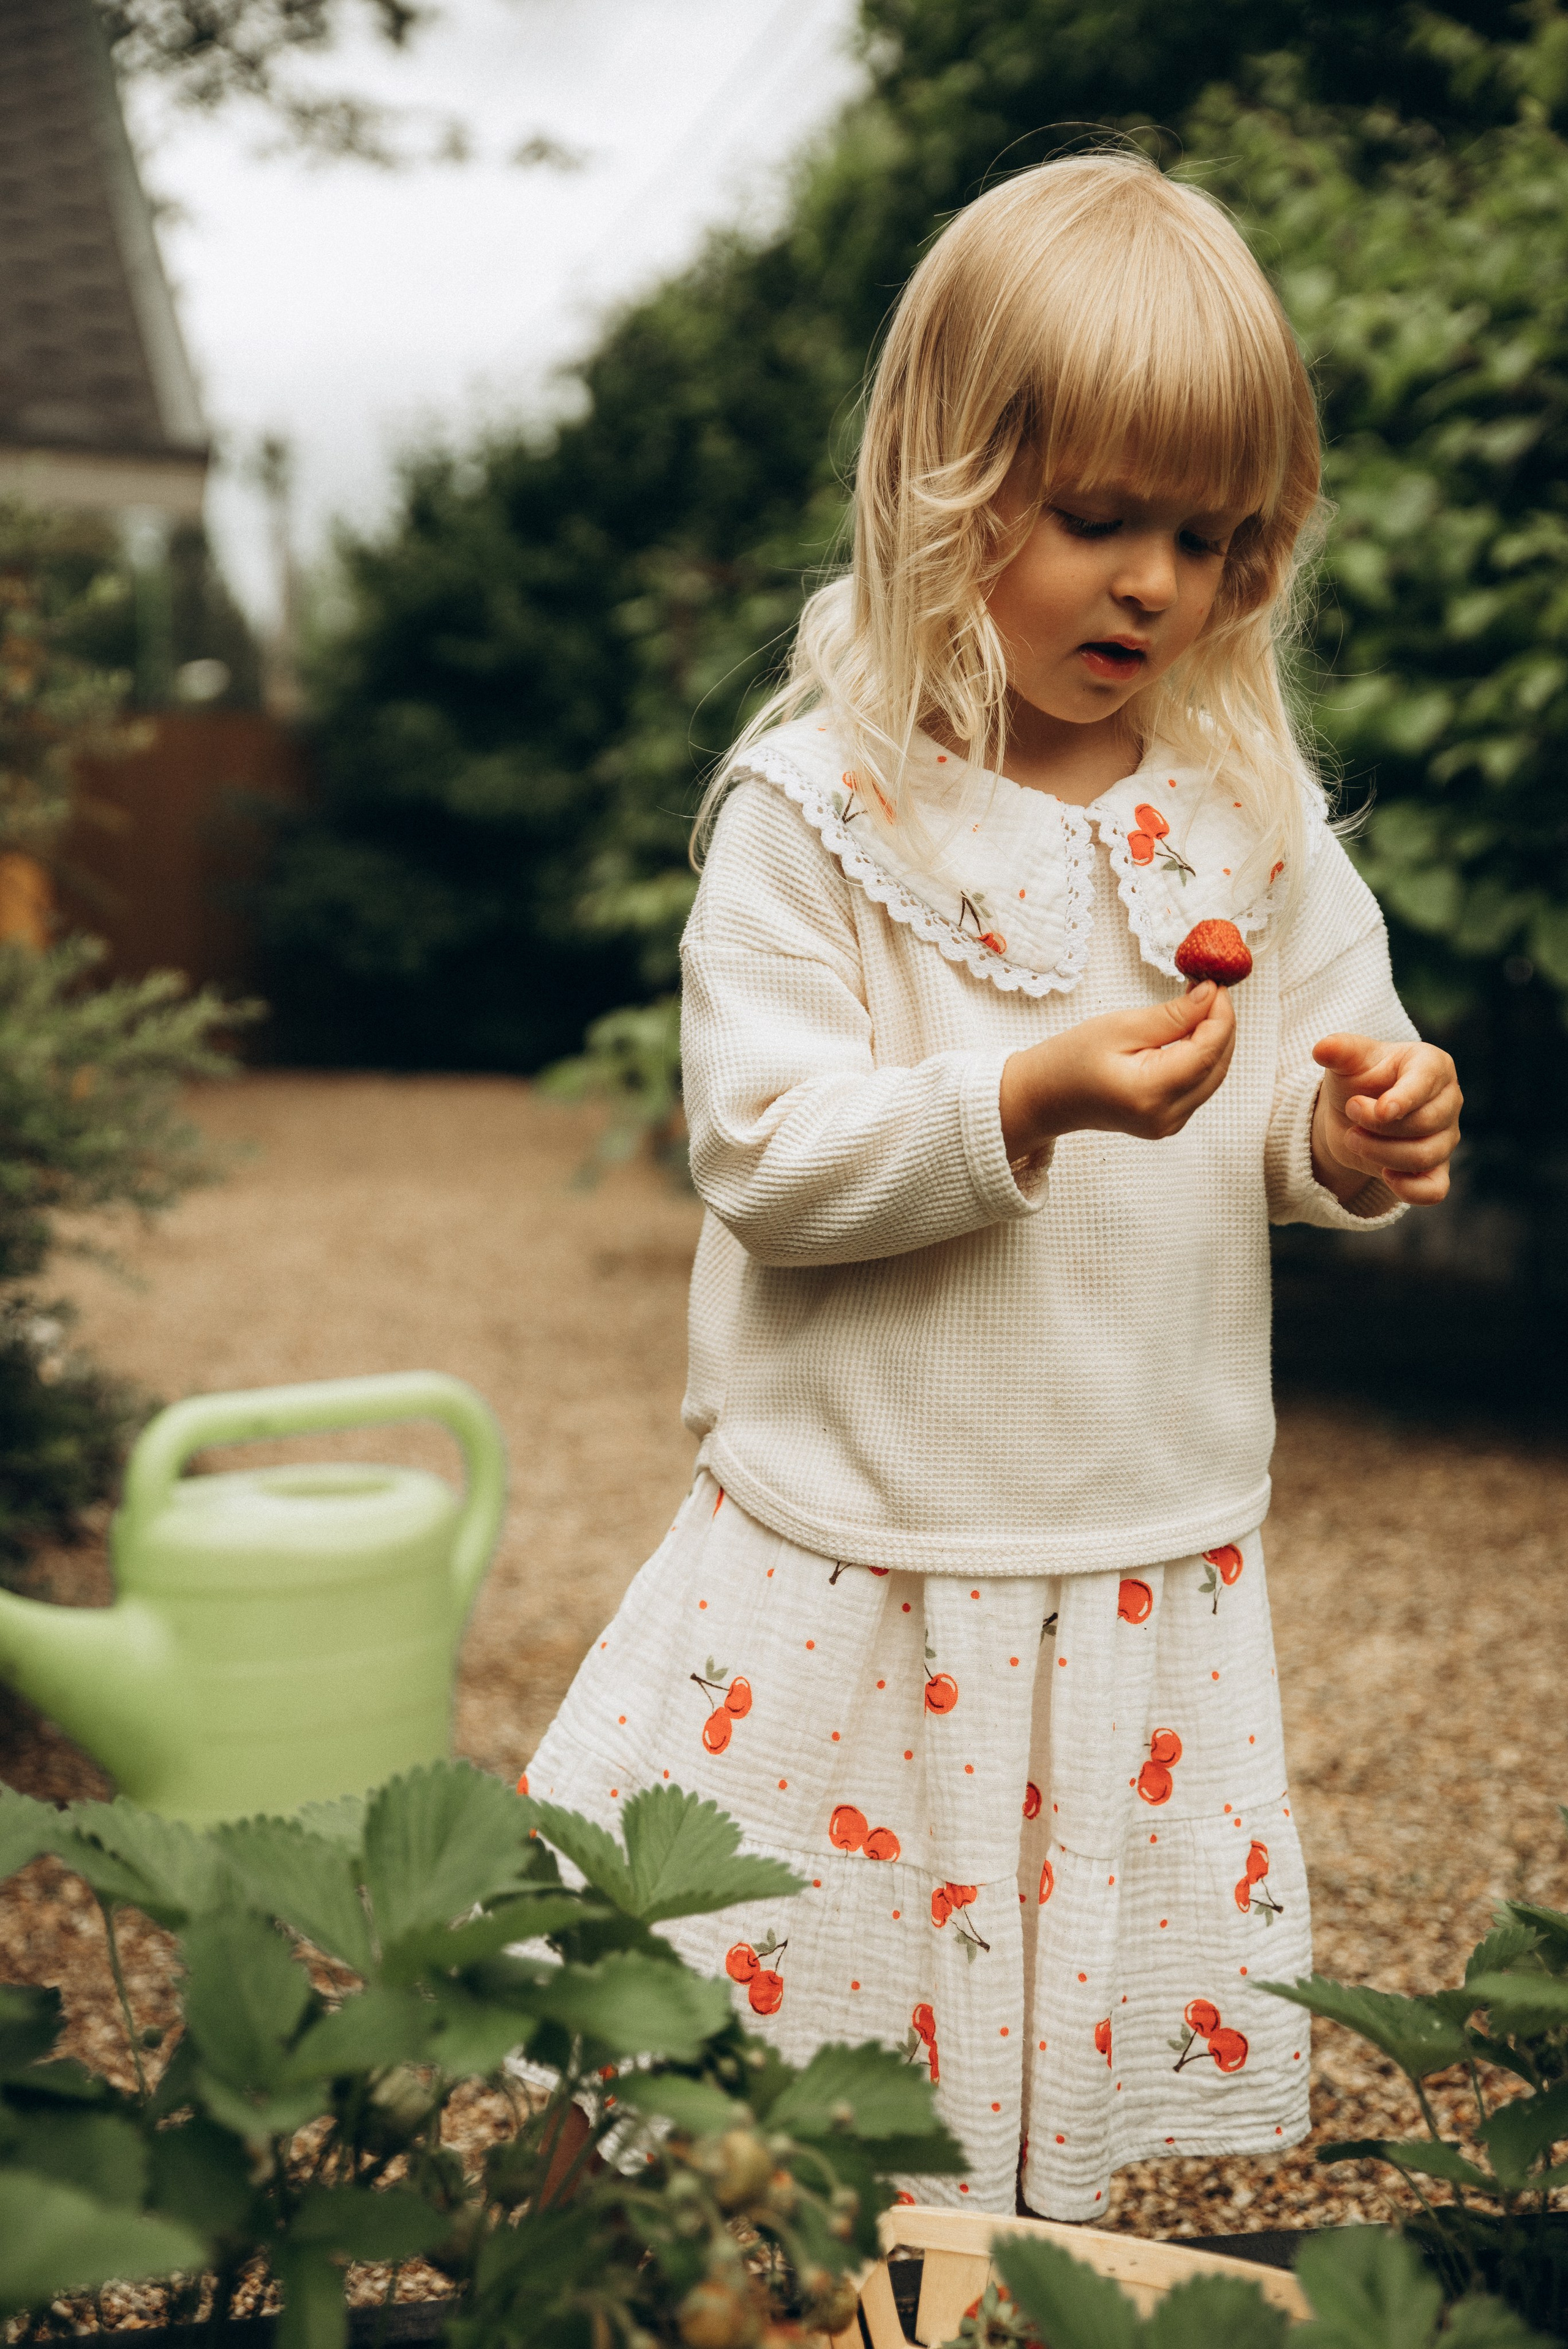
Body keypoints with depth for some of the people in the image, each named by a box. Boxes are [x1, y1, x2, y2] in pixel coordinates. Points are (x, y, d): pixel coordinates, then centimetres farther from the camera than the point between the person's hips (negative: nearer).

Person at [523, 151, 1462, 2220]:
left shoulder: (1255, 807, 2)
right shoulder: (815, 805, -10)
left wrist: (1359, 1139, -13)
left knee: (1079, 2069, 15)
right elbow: (765, 1155, -14)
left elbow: (1309, 1117, 9)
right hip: (859, 1563, -3)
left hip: (1155, 1563, 4)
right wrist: (1026, 1104, -27)